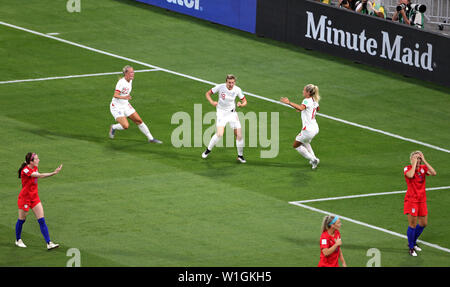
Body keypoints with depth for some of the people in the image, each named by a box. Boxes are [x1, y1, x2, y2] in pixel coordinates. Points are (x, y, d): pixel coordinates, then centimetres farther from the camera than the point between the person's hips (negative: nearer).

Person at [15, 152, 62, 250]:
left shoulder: (34, 168, 0)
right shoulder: (25, 171, -26)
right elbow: (40, 176, -39)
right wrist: (54, 173, -46)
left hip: (34, 197, 7)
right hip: (24, 198, -7)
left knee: (42, 221, -1)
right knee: (21, 220, 11)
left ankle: (49, 243, -5)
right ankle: (18, 240, 33)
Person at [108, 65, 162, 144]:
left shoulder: (130, 81, 0)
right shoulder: (121, 82, -25)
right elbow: (115, 95, -35)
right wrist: (124, 97, -51)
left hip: (125, 105, 8)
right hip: (116, 107, -8)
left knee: (139, 121, 5)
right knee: (125, 126, -20)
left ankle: (150, 138, 17)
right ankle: (113, 127, 12)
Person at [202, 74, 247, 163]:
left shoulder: (237, 89, -8)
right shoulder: (220, 87, -13)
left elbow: (244, 101, 1)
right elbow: (208, 94, -1)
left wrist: (241, 104, -23)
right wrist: (212, 102, -20)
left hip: (232, 113, 3)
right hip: (221, 113, -3)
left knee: (239, 135, -3)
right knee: (219, 134, -19)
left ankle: (240, 156, 15)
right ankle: (208, 150, 4)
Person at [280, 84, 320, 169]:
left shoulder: (307, 101, -18)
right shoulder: (314, 101, 9)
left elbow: (301, 108, -41)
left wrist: (289, 103, -48)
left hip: (308, 130, -9)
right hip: (315, 128, 9)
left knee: (296, 145, 8)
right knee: (305, 142, 35)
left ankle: (313, 159, 1)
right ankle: (313, 158, 31)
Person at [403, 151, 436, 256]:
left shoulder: (423, 168, 3)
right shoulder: (407, 168, -9)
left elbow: (433, 173, -16)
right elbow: (410, 175, -33)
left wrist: (424, 160, -16)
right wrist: (414, 163, -21)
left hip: (422, 200, 5)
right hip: (411, 199, -5)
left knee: (423, 223, 13)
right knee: (412, 224, -4)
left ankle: (413, 242, 35)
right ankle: (411, 248, 11)